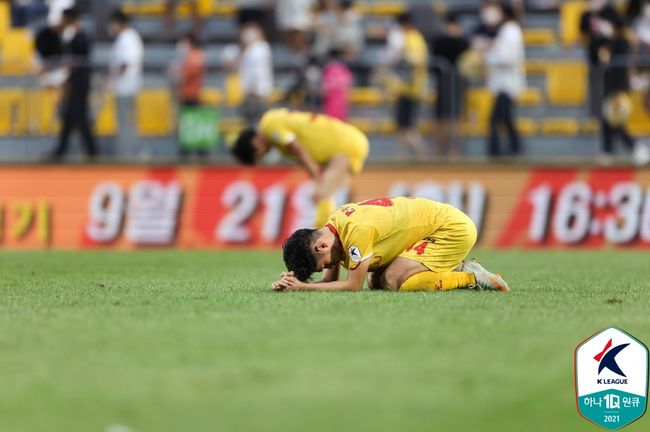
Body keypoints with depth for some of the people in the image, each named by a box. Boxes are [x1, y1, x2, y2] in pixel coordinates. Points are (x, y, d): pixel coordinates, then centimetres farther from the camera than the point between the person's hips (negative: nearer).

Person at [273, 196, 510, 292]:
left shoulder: (357, 230, -28)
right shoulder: (335, 223, 0)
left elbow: (353, 285, -24)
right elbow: (330, 282, 5)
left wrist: (303, 287, -23)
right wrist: (294, 282, -13)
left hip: (455, 228, -10)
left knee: (392, 281, -22)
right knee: (376, 281, 3)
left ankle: (472, 277, -11)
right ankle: (456, 269, 10)